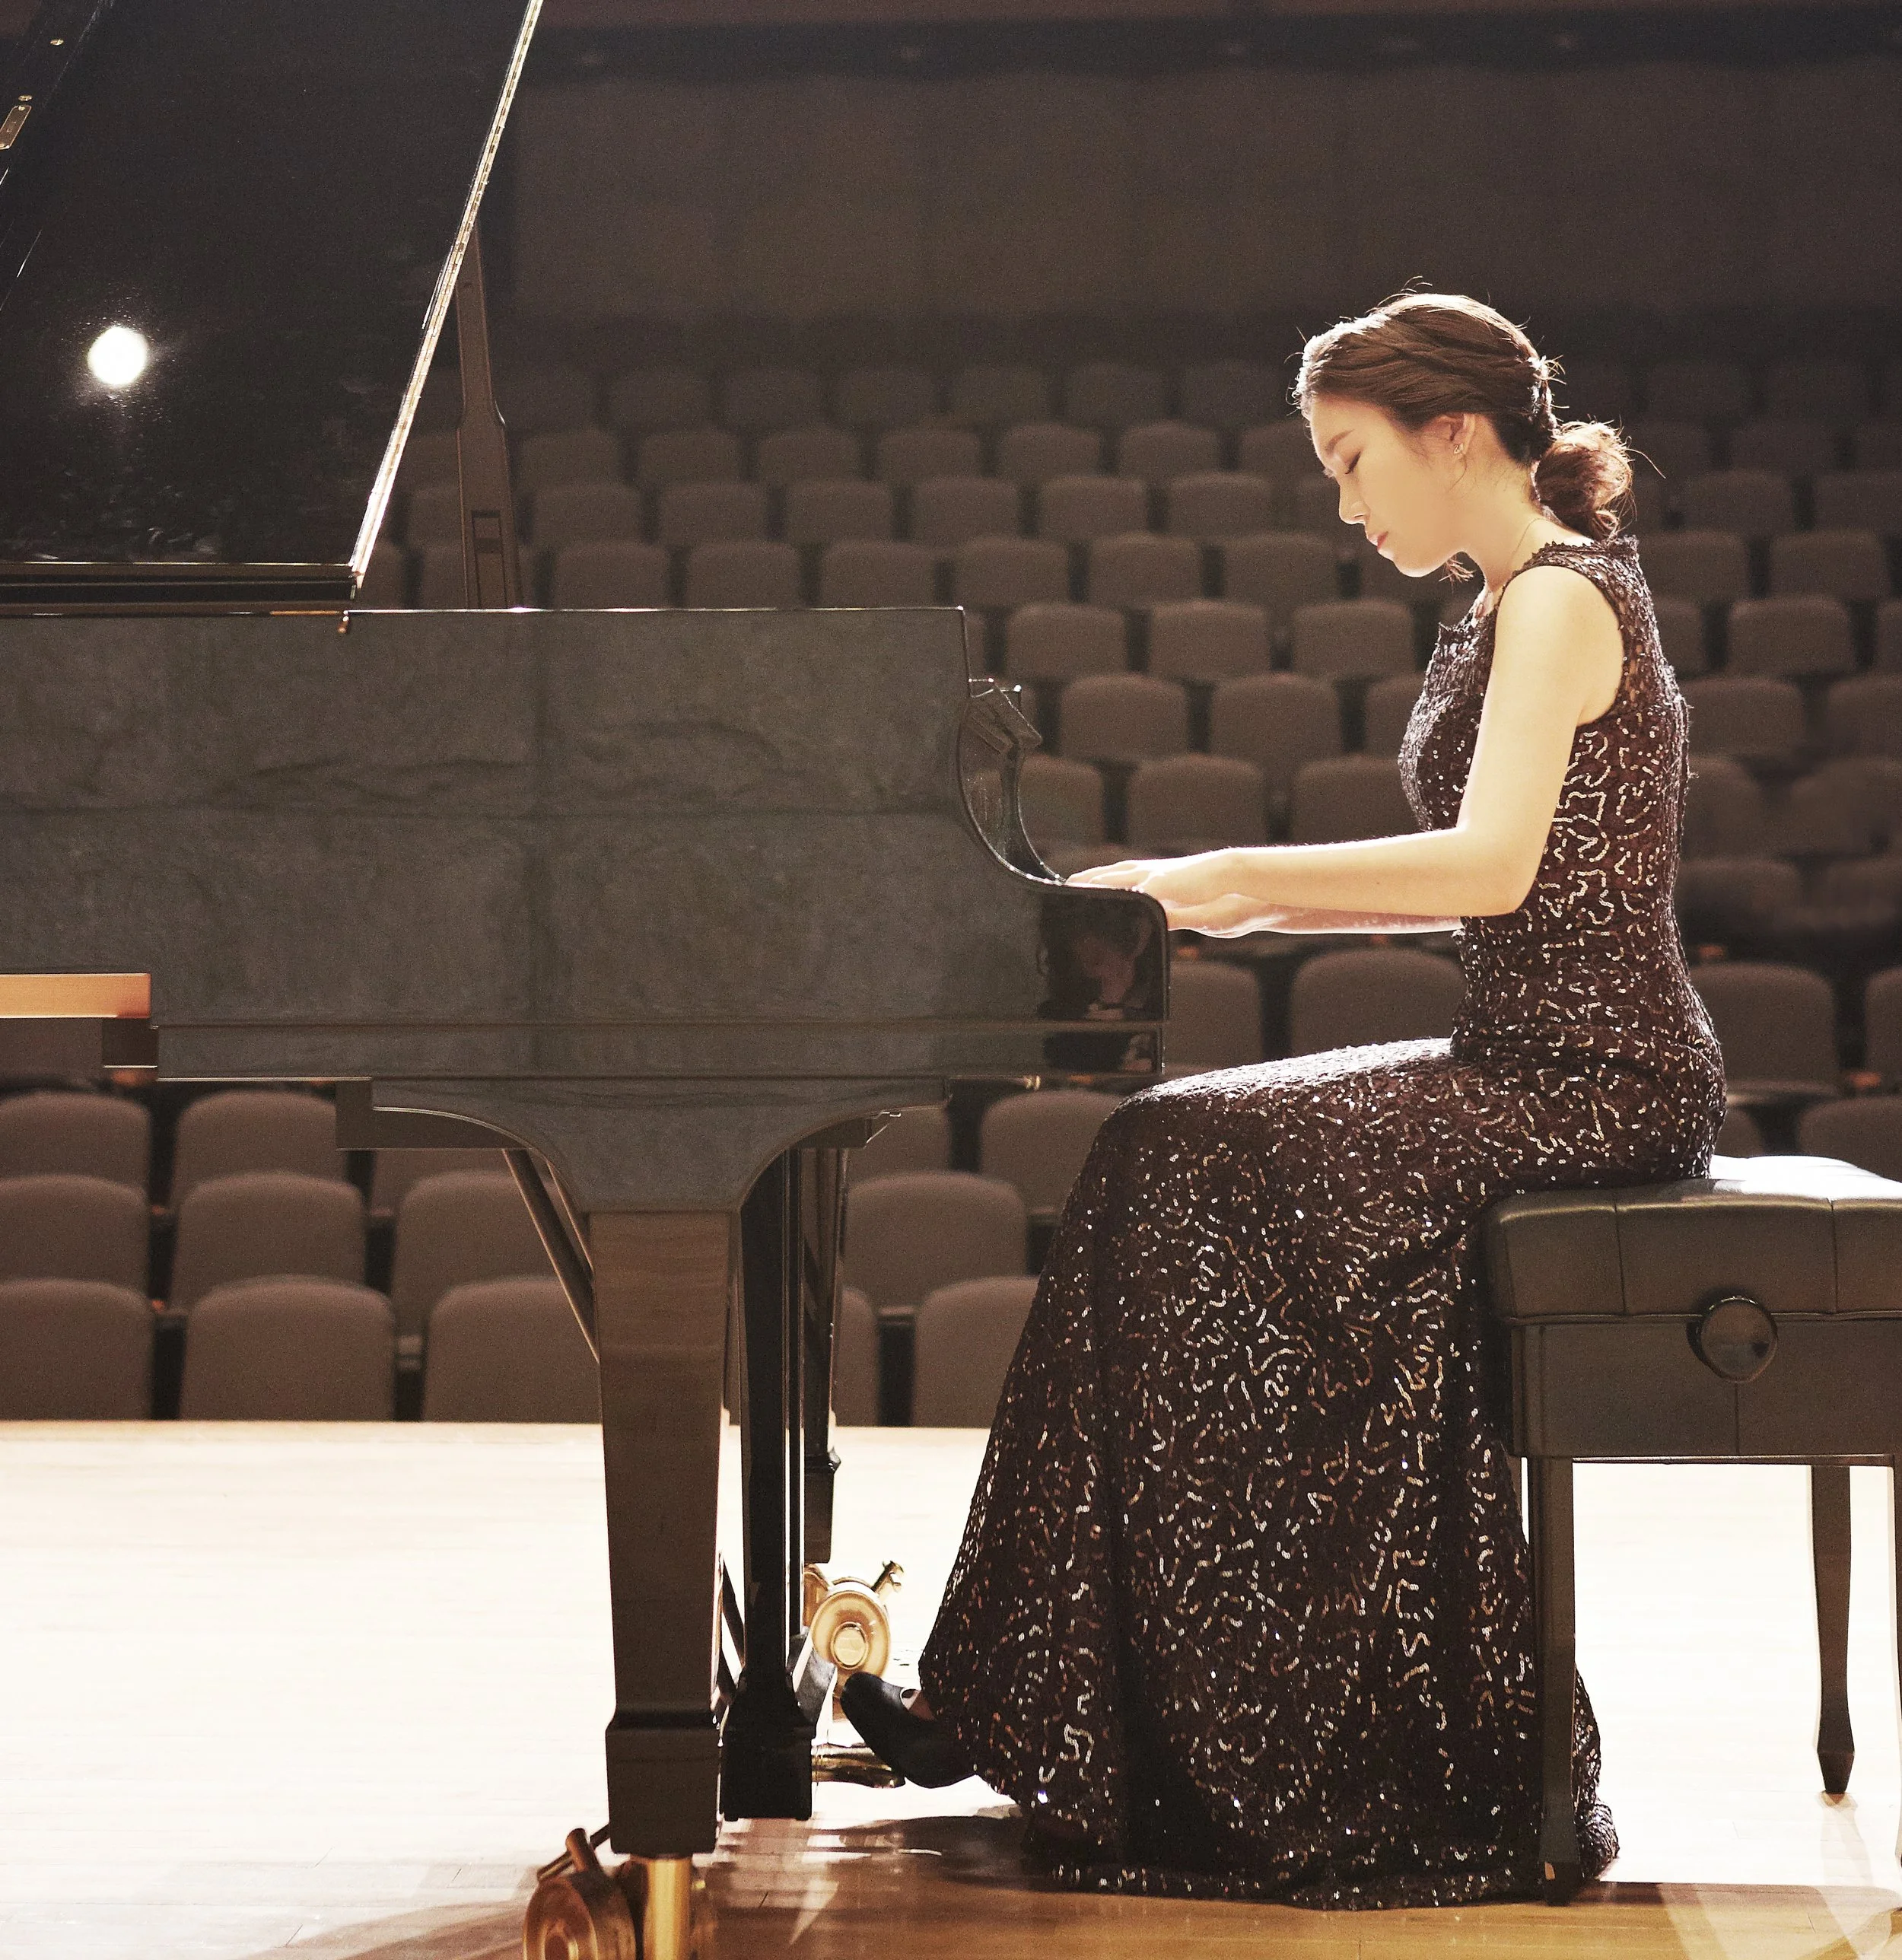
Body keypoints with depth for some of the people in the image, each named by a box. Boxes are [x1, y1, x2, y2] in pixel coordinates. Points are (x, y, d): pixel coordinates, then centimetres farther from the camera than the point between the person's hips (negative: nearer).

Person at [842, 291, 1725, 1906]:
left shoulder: (1563, 597, -12)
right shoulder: (1520, 607, 18)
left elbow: (1491, 868, -25)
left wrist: (1229, 872, -21)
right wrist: (1243, 907, 9)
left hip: (1594, 1079, -9)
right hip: (1544, 1063, 9)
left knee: (1196, 1171, -19)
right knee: (1164, 1159, -1)